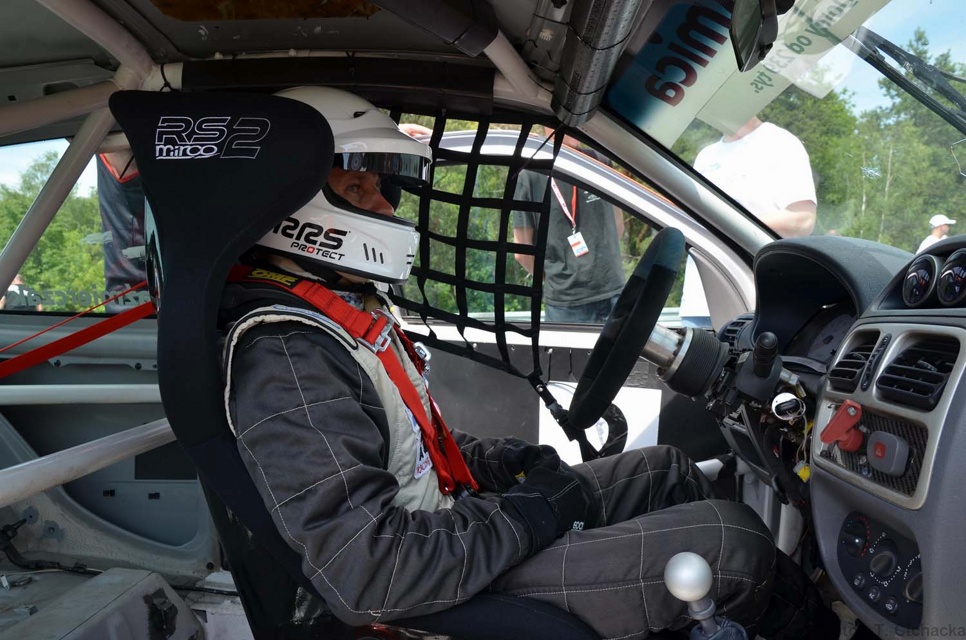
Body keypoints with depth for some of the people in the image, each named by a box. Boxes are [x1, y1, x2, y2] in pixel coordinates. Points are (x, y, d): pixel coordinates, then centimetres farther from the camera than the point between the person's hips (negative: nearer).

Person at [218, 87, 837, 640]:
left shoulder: (346, 309, 7)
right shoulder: (286, 355, -26)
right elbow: (367, 577, -32)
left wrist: (502, 461, 3)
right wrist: (525, 512, -20)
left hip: (462, 520, 10)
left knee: (665, 469, 16)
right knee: (732, 539, -10)